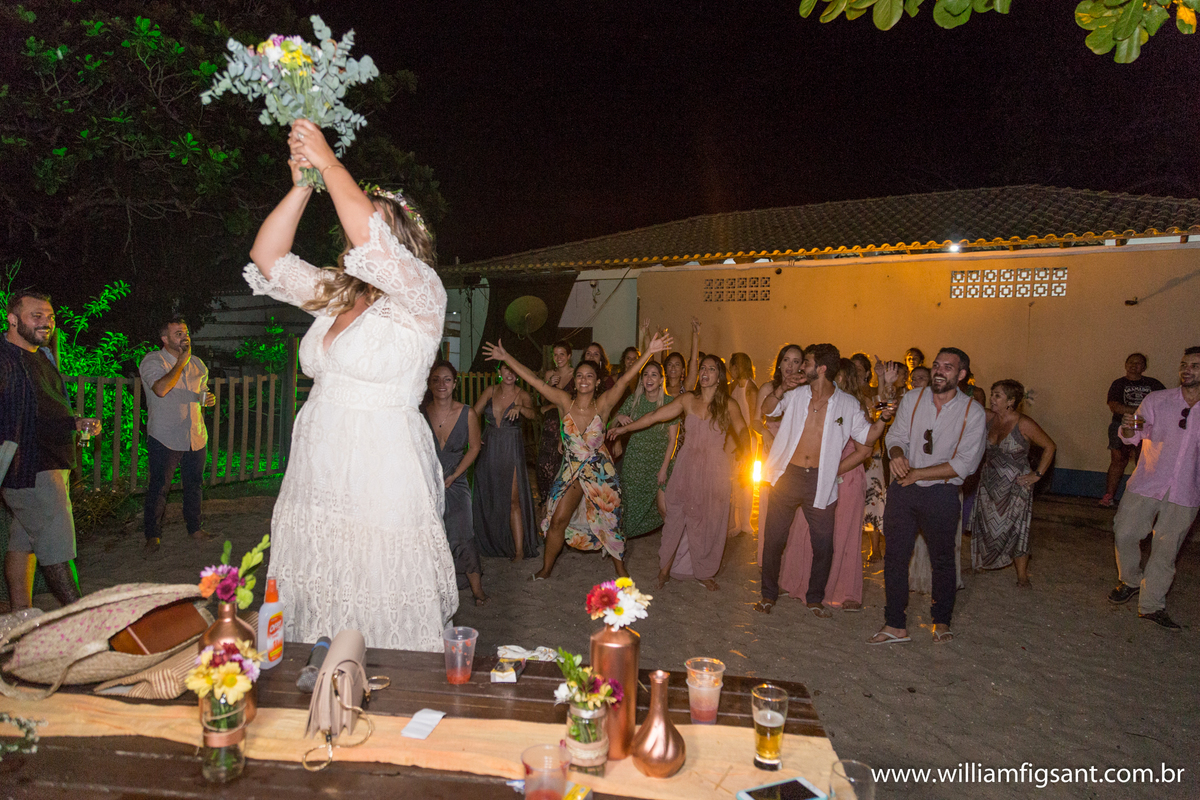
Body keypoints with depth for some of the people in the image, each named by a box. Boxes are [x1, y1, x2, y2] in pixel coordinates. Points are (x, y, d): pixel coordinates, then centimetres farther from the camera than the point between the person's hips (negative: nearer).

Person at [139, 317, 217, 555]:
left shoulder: (197, 364, 13)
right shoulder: (153, 361, -6)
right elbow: (161, 389, -24)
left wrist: (209, 399, 2)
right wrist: (182, 360, -17)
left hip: (196, 437, 5)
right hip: (165, 438, -5)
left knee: (195, 484, 13)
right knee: (158, 487, 0)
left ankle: (194, 527, 28)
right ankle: (152, 535, 11)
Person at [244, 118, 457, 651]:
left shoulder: (421, 296, -6)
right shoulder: (333, 296, 16)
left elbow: (369, 238, -21)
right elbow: (267, 258, 12)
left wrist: (330, 164, -12)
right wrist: (302, 186, 4)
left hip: (383, 481, -7)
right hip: (317, 476, 7)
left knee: (383, 623, -1)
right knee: (315, 611, 12)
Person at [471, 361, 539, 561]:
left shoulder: (522, 395, -5)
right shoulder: (490, 391, 5)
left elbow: (532, 414, -23)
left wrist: (520, 408, -44)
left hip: (511, 451, -4)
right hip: (488, 449, 4)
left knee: (513, 500, -6)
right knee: (486, 498, 11)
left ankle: (519, 549, -1)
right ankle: (489, 543, 27)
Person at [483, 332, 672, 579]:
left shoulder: (602, 405, -12)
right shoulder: (565, 401, -8)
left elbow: (625, 379, -23)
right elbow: (533, 380, -9)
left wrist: (648, 352, -33)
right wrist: (506, 357, -11)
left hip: (600, 471, -1)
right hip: (571, 470, 2)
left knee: (608, 521, 7)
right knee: (557, 520, 5)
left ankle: (619, 567, 28)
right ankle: (546, 568, 25)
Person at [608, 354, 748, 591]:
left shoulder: (728, 405, 0)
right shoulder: (688, 400, 3)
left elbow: (742, 432, 11)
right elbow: (654, 417, 4)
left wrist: (740, 449, -7)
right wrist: (625, 428, 2)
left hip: (714, 471, -1)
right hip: (686, 467, 1)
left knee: (709, 522, 6)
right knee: (676, 517, 4)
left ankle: (704, 573, 25)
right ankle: (666, 568, 20)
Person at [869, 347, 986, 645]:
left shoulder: (973, 413, -6)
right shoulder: (912, 399, 3)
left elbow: (965, 464, -11)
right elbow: (896, 436, 3)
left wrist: (919, 473, -15)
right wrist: (897, 454, -21)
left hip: (941, 494, -2)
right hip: (903, 489, 2)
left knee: (943, 560, 12)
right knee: (895, 556, 5)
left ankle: (941, 621, 33)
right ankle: (895, 625, 16)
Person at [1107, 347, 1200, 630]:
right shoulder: (1157, 400, -3)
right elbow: (1133, 437, -8)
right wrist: (1128, 428, -29)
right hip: (1146, 484, 0)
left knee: (1166, 550, 5)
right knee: (1125, 534, 1)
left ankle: (1151, 604, 18)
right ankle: (1130, 581, 27)